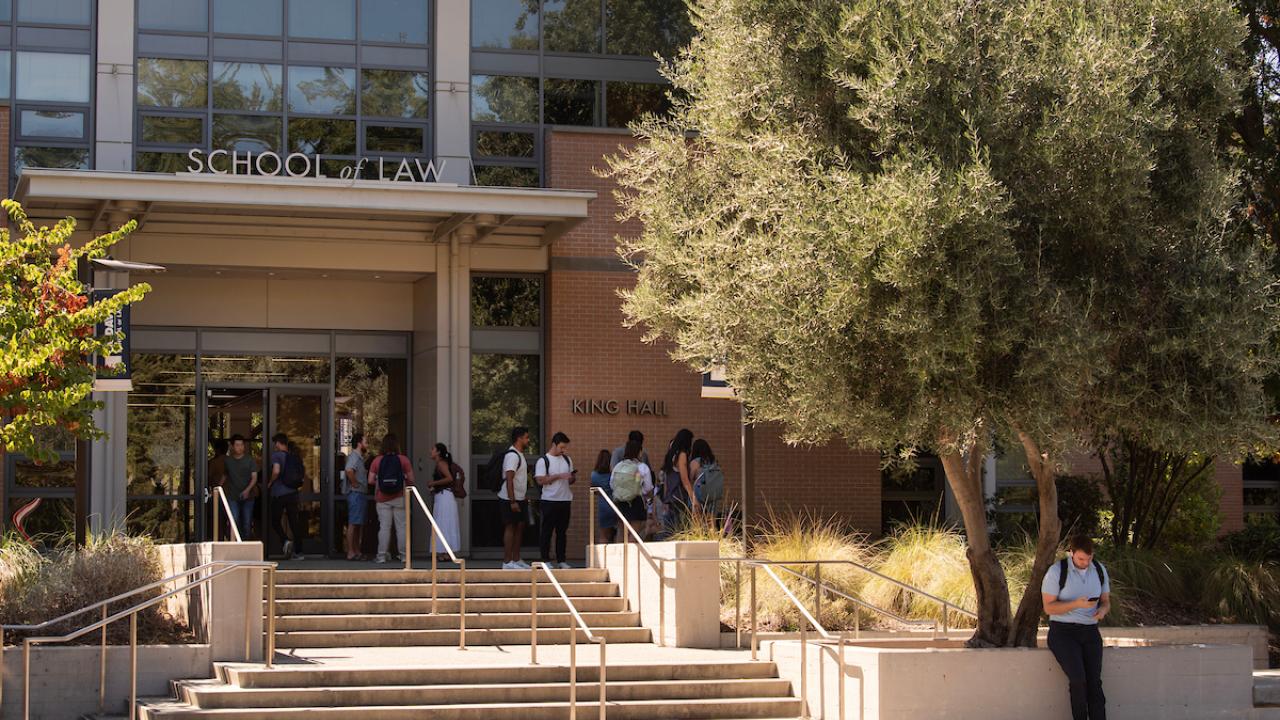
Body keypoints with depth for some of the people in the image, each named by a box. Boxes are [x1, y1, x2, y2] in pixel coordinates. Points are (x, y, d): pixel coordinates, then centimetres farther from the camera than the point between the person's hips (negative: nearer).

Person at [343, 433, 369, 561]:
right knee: (353, 524, -9)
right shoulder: (354, 457, -13)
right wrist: (355, 484, -22)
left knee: (358, 525, 12)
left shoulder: (359, 457, 19)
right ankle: (351, 553, -9)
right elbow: (349, 470, -32)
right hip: (356, 493, -10)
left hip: (361, 494, 10)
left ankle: (356, 551, 16)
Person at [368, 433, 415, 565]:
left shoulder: (377, 460, -2)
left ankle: (381, 556, 2)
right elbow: (411, 480, -5)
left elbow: (370, 480, -4)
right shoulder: (403, 460, -5)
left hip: (382, 499, 1)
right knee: (401, 527, 6)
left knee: (384, 527, 3)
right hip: (399, 498, -1)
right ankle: (404, 555, 10)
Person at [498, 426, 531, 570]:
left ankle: (516, 560, 16)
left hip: (519, 499, 10)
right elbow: (509, 479, -23)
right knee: (510, 527, -6)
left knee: (519, 527, 11)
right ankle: (507, 562, -4)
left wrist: (524, 499, 22)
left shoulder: (519, 454, 15)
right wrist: (512, 501, -25)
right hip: (510, 500, -10)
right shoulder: (512, 455, -17)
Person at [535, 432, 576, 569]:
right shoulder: (543, 461, -4)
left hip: (565, 500, 5)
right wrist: (558, 476, -18)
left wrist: (573, 478, -4)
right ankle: (546, 560, 4)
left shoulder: (567, 460, 13)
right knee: (546, 531, -1)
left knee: (562, 531, 8)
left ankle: (561, 560, 12)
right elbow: (540, 480, -13)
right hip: (549, 501, -5)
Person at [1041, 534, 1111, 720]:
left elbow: (1105, 602, 9)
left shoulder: (1099, 570, 3)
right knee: (1078, 680, -26)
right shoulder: (1056, 571, -12)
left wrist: (1103, 610, -17)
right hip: (1063, 633, -4)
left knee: (1094, 682, -17)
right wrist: (1076, 604, -29)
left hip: (1089, 633, 4)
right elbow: (1048, 607, -13)